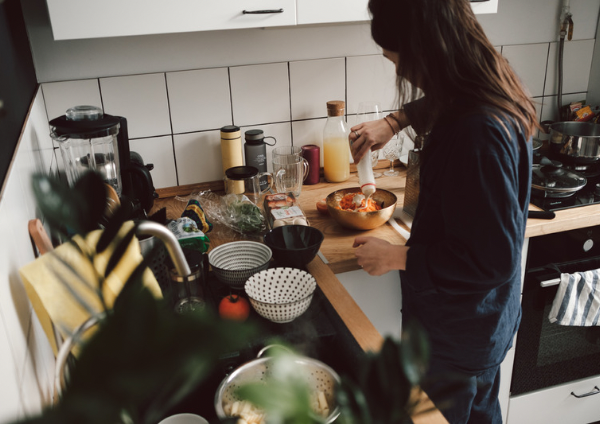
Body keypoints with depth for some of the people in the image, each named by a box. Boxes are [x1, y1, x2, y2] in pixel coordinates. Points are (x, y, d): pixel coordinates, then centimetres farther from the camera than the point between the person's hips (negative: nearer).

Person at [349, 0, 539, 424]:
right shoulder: (494, 90, -6)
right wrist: (394, 121, 10)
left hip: (454, 335, -8)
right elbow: (436, 103, 20)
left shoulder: (477, 133, -35)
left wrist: (396, 257, -22)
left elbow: (492, 258, -30)